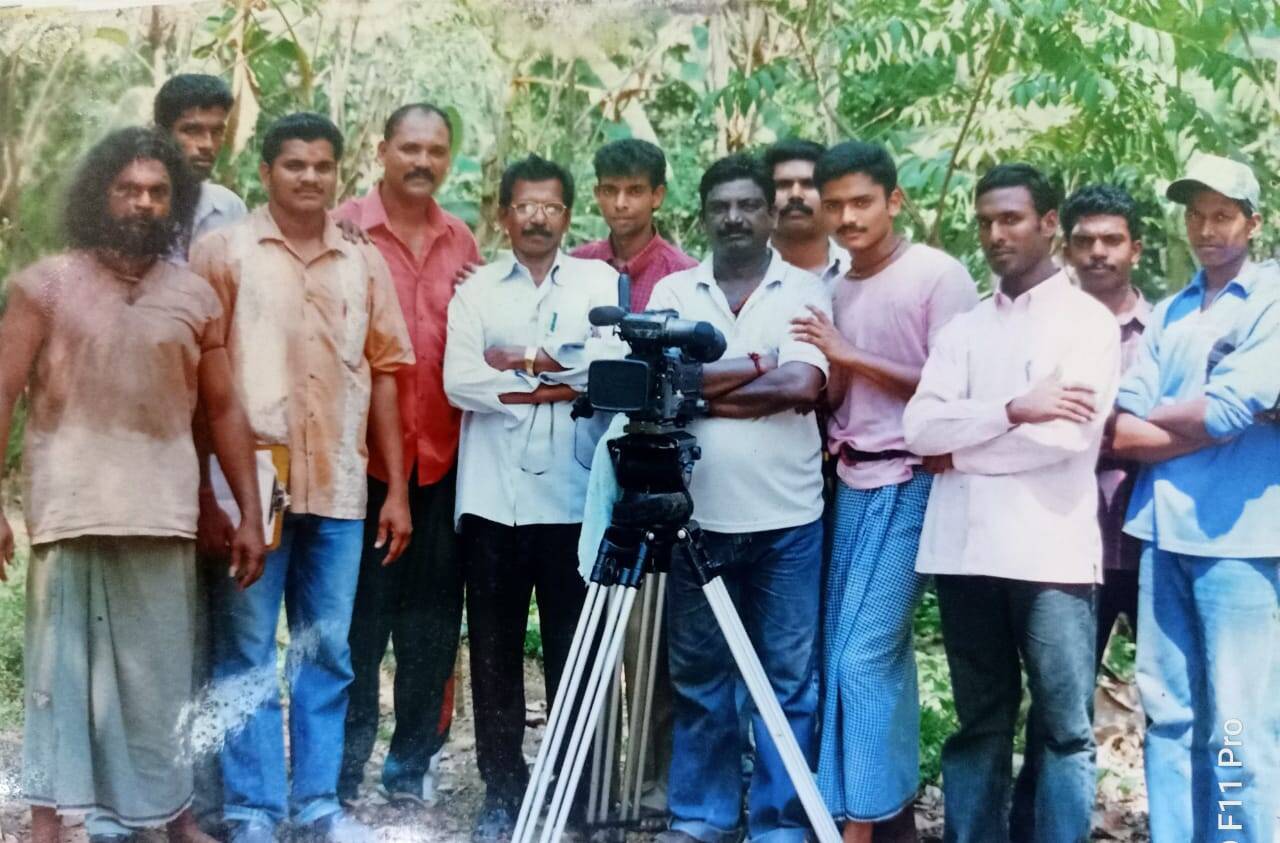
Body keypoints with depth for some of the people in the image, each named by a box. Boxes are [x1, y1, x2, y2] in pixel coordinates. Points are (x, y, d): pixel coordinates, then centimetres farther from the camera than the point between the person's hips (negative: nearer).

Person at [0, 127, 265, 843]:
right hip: (71, 509, -2)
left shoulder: (197, 297, 10)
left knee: (159, 670, 8)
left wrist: (250, 515, 8)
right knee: (61, 664, 1)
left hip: (163, 513, 2)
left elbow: (226, 410, 11)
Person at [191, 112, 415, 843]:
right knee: (248, 653, 1)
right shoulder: (225, 251, 3)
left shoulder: (365, 264, 13)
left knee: (328, 652, 8)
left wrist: (397, 489, 10)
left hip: (340, 488, 3)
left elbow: (384, 373, 14)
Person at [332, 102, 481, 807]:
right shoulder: (344, 230, -2)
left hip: (442, 457, 4)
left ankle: (415, 765, 20)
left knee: (432, 617, 9)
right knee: (358, 617, 2)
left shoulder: (461, 241, 11)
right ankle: (341, 773, 12)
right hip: (363, 455, -4)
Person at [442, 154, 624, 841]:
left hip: (576, 497, -1)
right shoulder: (476, 291, 10)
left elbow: (617, 363, -9)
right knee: (494, 654, 6)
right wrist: (564, 382, -8)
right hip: (493, 497, 1)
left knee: (576, 653, 2)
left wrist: (521, 362, -8)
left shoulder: (602, 282, 8)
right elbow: (461, 382, -6)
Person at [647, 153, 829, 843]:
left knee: (789, 677, 4)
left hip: (787, 518, -2)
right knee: (698, 675, 9)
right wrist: (755, 366, -10)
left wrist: (702, 388, -11)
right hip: (697, 515, 2)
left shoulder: (804, 291, 2)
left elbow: (803, 385, -13)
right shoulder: (672, 291, 7)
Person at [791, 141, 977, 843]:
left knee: (864, 656, -11)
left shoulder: (939, 276, -8)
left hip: (910, 482, -7)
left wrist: (851, 356, -14)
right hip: (851, 482, 7)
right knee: (867, 654, 9)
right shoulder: (839, 288, 14)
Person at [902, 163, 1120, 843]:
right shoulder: (964, 327, 15)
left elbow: (1072, 434, -11)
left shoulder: (1088, 320, 2)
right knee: (979, 726, 10)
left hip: (1050, 551, -4)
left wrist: (962, 446, -4)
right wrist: (1012, 411, -12)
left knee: (1064, 728, -1)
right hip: (965, 549, 4)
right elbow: (919, 428, 1)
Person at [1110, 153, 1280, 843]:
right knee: (1167, 716, 8)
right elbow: (1121, 425, 6)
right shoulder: (1168, 314, 18)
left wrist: (1153, 422, 3)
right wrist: (1198, 425, -10)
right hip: (1162, 531, 6)